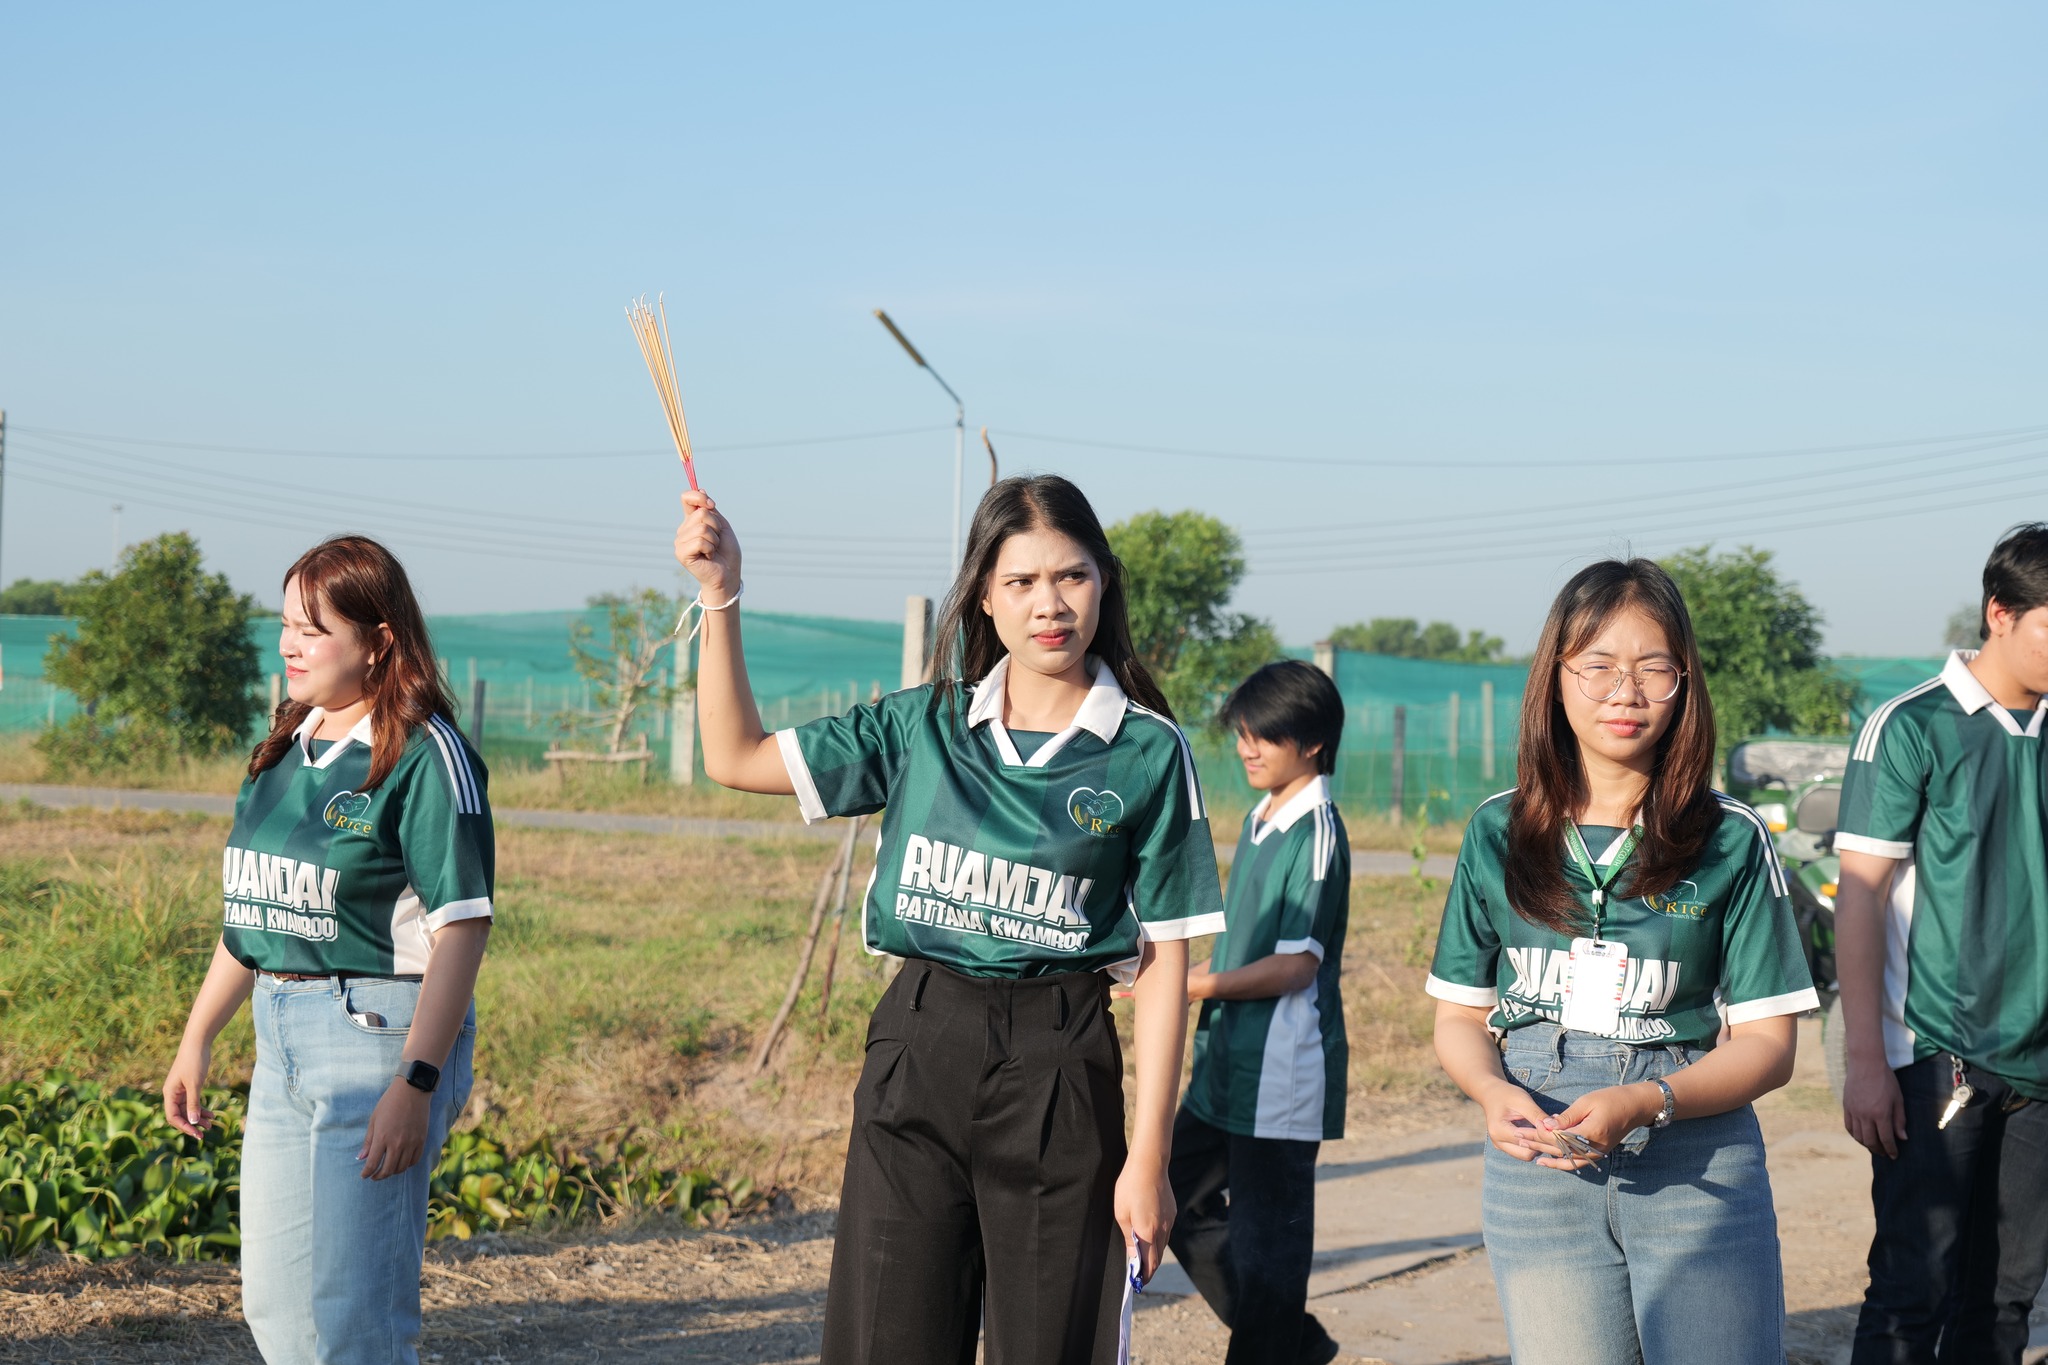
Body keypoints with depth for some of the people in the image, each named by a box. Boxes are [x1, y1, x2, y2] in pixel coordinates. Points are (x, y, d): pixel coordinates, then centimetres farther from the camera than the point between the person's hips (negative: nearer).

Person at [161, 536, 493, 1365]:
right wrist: (197, 1041, 20)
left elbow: (461, 927, -17)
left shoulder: (424, 753, -12)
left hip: (381, 1029, -9)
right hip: (283, 1036, 9)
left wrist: (415, 1084, -23)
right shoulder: (286, 747, 12)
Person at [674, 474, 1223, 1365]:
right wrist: (719, 593, 0)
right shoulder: (923, 725, 7)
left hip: (1059, 1067, -2)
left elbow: (1164, 961, -2)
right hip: (914, 1055, 3)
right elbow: (737, 758, 10)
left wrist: (1148, 1157, -6)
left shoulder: (1148, 753, -2)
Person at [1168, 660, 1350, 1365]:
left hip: (1281, 1071, -10)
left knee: (1266, 1238, -3)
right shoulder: (1259, 819, 13)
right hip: (1226, 1060, 10)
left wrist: (1206, 984, -26)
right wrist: (1179, 970, 11)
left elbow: (1296, 965, -19)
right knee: (1183, 1203, 15)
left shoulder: (1316, 832, -14)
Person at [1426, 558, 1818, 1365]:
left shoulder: (1732, 841, -1)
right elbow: (1460, 1016, 10)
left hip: (1696, 1169, -2)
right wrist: (1495, 1093, -13)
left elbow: (1767, 1042, -2)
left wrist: (1641, 1103, -19)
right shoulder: (1500, 834, 6)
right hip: (1538, 1170, 2)